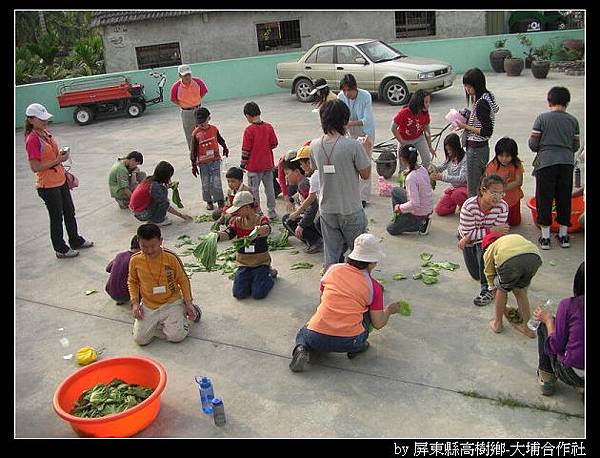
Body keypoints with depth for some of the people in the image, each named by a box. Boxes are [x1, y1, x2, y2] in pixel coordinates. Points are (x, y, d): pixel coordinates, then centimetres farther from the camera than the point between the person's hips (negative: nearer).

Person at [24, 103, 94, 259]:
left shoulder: (46, 132, 5)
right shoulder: (32, 140, -21)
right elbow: (35, 167, -23)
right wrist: (58, 160, -23)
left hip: (61, 180, 8)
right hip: (48, 186, -8)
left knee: (70, 212, 20)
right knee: (57, 217, 6)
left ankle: (75, 240, 38)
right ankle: (61, 250, 22)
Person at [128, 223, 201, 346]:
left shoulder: (171, 257, -14)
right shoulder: (135, 260, -8)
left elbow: (183, 280, -2)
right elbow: (132, 281, 9)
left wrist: (188, 303, -6)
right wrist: (135, 302, -2)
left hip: (172, 303, -2)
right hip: (148, 306, 3)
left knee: (176, 336, -17)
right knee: (140, 339, -8)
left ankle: (183, 313, 14)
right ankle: (156, 322, 20)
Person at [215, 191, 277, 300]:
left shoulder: (261, 220, -8)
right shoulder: (236, 221, 1)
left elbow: (267, 230, -31)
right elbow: (228, 234, -16)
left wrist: (262, 231, -57)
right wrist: (217, 235, -40)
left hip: (261, 262, -3)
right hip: (243, 263, 3)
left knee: (258, 294, -16)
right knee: (239, 294, -12)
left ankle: (269, 274, 16)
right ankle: (251, 278, 21)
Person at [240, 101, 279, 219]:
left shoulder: (249, 130, -16)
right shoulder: (269, 127, -3)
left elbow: (245, 150, -13)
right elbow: (274, 144, 3)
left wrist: (243, 164, -2)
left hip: (254, 166, -5)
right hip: (268, 164, 5)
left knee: (254, 189, 8)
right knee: (269, 188, 13)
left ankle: (257, 212, 12)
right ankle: (272, 211, 20)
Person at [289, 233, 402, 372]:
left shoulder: (333, 269, 8)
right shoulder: (373, 286, 2)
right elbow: (378, 324, 6)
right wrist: (389, 310, 27)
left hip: (317, 339, 1)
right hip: (349, 342, -1)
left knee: (304, 332, 35)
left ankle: (302, 349, 2)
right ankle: (357, 347, 15)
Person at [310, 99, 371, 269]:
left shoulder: (315, 145, -6)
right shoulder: (353, 145, -20)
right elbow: (365, 174, -11)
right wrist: (366, 151, 5)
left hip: (327, 209, 4)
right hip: (351, 210, -4)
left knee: (331, 253, 14)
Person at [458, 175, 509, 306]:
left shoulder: (503, 207, -27)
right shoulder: (469, 206, -33)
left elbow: (498, 232, -24)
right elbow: (467, 233, -29)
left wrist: (468, 239, -28)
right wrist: (492, 230, -37)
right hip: (468, 239, 0)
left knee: (484, 246, -35)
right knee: (476, 275, 2)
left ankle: (488, 289, -25)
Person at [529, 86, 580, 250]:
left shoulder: (542, 118, -3)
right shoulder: (573, 120, 6)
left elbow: (533, 145, -4)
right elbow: (575, 146, 9)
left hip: (546, 162, -3)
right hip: (567, 162, 3)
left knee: (544, 199, 5)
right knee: (564, 198, 12)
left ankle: (545, 237, 8)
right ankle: (563, 235, 21)